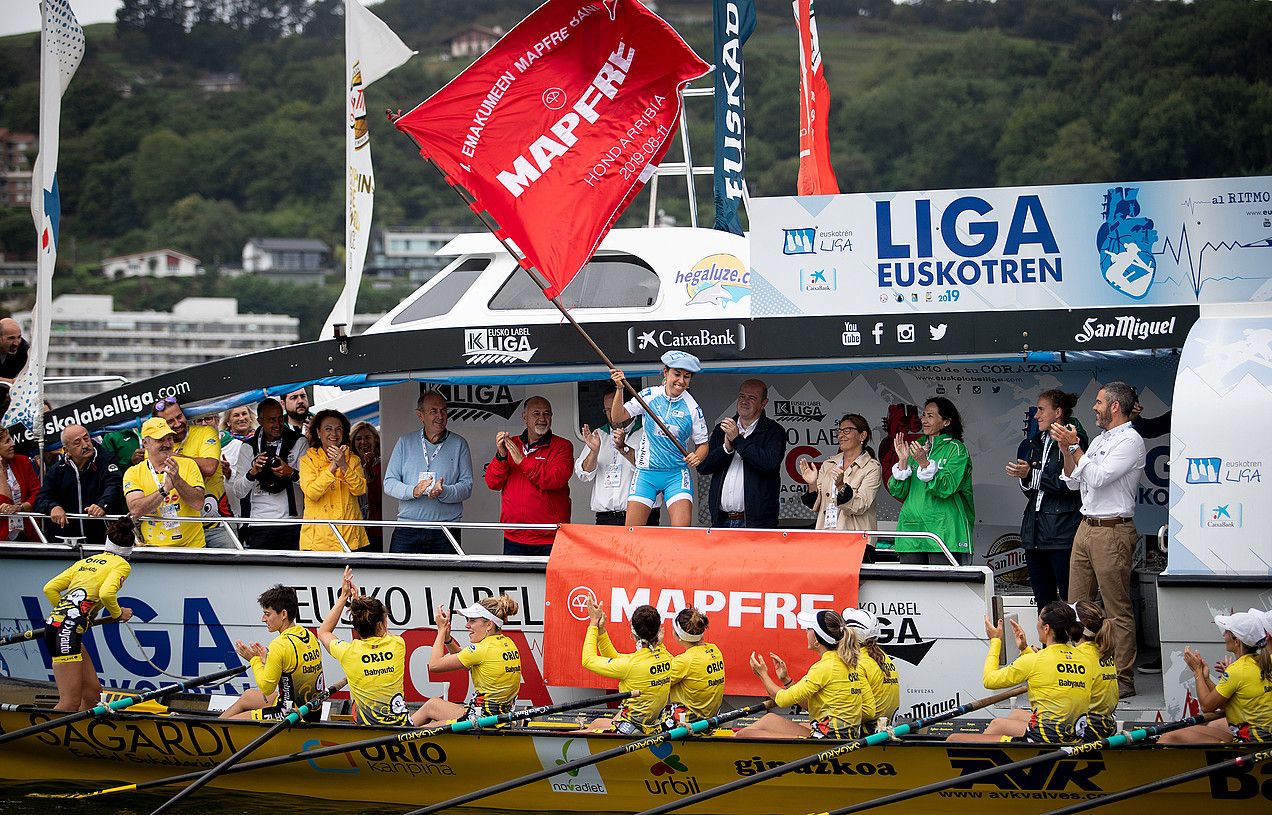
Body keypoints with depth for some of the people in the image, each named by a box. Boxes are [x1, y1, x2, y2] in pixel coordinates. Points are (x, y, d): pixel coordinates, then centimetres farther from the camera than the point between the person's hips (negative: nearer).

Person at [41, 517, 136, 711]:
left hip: (55, 623, 9)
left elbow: (50, 588, 17)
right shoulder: (122, 565, 2)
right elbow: (106, 593, -17)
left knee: (93, 691, 12)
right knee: (70, 703, -9)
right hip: (67, 630, -9)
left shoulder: (84, 562, 22)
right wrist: (118, 614, 1)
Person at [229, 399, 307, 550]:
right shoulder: (248, 447, 10)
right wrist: (253, 472, -13)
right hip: (259, 525, 1)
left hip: (291, 523, -1)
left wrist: (291, 473, -20)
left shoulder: (299, 442, 6)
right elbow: (237, 492, 6)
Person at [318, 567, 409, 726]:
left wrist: (343, 596, 16)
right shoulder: (398, 645, -2)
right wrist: (358, 599, 25)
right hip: (401, 725, 3)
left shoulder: (349, 652, -7)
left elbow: (324, 632, 16)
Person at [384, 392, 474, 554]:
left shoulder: (458, 444, 8)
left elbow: (467, 486, 1)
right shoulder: (405, 442, 11)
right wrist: (413, 491, -14)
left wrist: (443, 492, -20)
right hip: (407, 529, 1)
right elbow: (389, 483, 6)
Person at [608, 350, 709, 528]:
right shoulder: (649, 395, -1)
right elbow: (617, 418, -4)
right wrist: (620, 390, -18)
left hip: (677, 474, -1)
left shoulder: (692, 408, -4)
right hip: (646, 472, 1)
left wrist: (697, 457, -16)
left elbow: (703, 444, 5)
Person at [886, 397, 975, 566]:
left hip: (943, 531, -5)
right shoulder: (918, 447, 18)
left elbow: (946, 488, -12)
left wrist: (924, 463, -23)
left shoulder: (956, 449, 2)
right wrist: (903, 461, -3)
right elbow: (898, 492, 11)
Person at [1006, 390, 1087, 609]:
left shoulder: (1074, 440, -7)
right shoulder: (1037, 443, 19)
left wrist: (1032, 475, -12)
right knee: (1043, 600, 9)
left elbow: (1070, 484, -17)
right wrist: (1023, 475, -1)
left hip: (1062, 532, -8)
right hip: (1036, 532, 8)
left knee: (1069, 598, -9)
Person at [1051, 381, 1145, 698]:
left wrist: (1074, 447, -10)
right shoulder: (1099, 440, 18)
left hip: (1112, 532, -9)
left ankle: (1123, 679, -3)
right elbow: (1073, 482, 20)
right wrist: (1066, 449, 8)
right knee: (1077, 605, 10)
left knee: (1118, 611, -6)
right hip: (1086, 527, 9)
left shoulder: (1129, 441, -10)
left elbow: (1097, 478, -18)